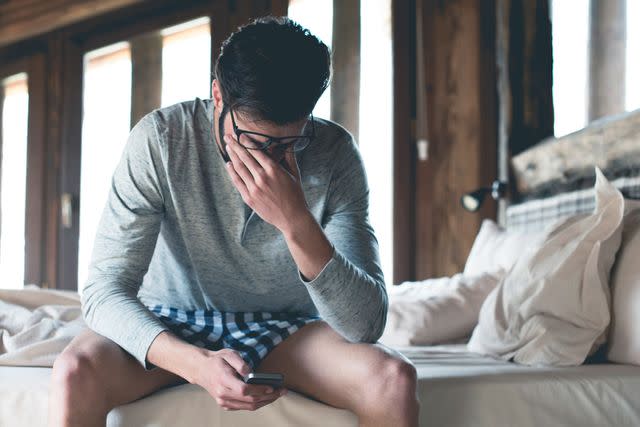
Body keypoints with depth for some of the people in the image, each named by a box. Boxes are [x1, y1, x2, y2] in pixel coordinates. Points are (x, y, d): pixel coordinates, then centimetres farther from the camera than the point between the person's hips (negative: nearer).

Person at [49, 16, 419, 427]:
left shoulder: (335, 153, -17)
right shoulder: (160, 139, -20)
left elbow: (366, 324, -22)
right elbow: (105, 291, -22)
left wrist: (297, 222, -37)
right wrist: (196, 363, -40)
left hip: (285, 329, 1)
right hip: (173, 326, 0)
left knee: (393, 379, -28)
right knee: (75, 373, -31)